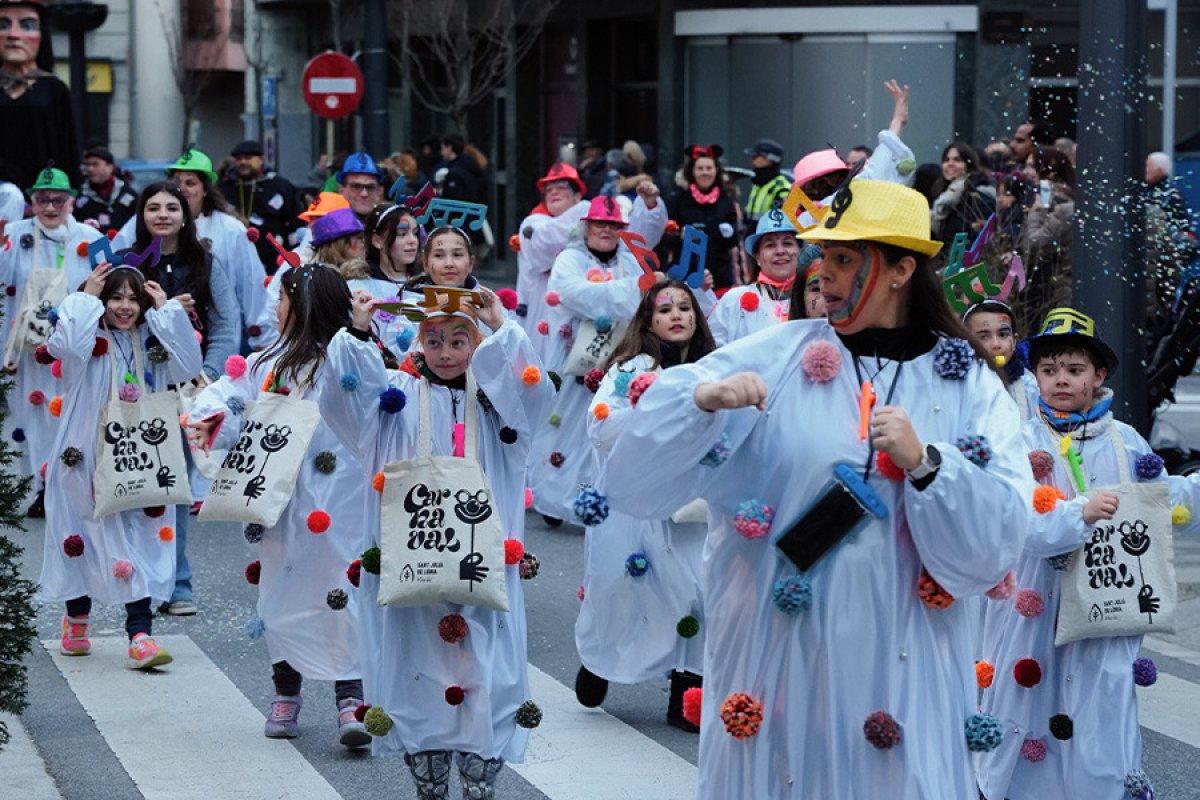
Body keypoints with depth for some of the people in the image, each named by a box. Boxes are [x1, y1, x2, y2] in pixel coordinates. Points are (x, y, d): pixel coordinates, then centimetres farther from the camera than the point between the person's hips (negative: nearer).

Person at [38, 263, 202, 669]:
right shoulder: (88, 340, -4)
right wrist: (87, 298, -17)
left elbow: (188, 367, -9)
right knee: (82, 542, 8)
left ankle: (140, 636, -10)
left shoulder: (151, 344, 7)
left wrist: (167, 310, -7)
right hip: (88, 463, -2)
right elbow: (63, 346, -28)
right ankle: (76, 620, 31)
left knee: (141, 547, -5)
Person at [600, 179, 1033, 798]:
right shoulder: (774, 358, 1)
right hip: (776, 658, 0)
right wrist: (701, 400, -22)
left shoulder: (970, 387, 3)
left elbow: (998, 542, -7)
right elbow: (637, 478, -5)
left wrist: (924, 464, -20)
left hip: (902, 668, 0)